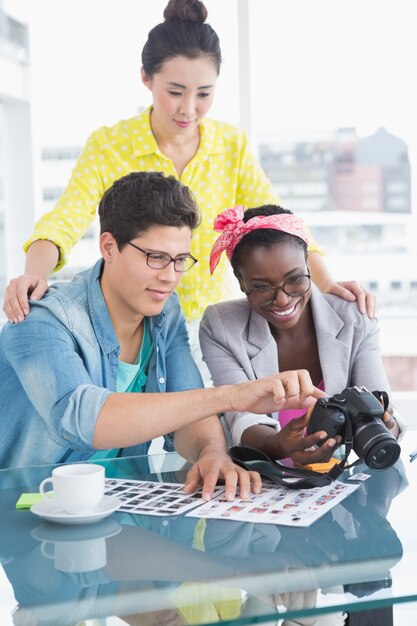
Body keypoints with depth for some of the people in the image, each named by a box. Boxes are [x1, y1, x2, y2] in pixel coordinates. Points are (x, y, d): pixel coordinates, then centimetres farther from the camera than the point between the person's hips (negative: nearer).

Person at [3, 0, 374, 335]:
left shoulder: (232, 146, 1)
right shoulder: (107, 147, -8)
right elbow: (64, 222, -18)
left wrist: (327, 284, -22)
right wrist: (35, 275, -39)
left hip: (210, 318, 2)